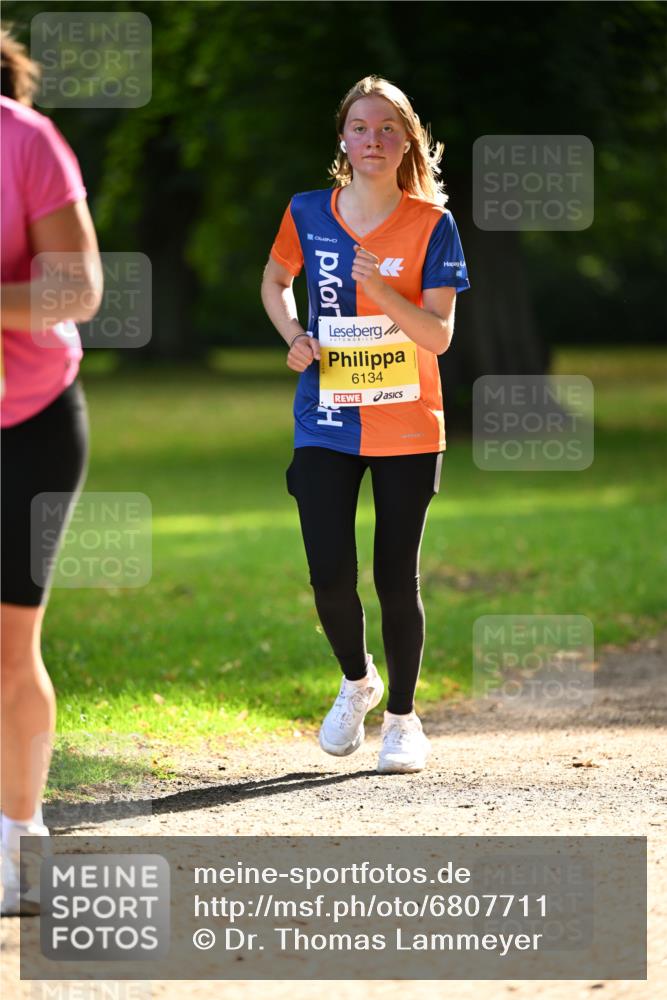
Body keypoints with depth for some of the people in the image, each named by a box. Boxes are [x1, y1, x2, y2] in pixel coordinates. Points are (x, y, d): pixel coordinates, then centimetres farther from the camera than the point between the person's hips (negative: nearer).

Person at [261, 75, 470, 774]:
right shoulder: (309, 214, 0)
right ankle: (357, 681, 25)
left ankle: (402, 716, 20)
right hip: (325, 424, 2)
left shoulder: (432, 225, -7)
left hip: (407, 429, -2)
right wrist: (294, 337, 0)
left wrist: (383, 292, -27)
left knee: (396, 579, 1)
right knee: (330, 577, -5)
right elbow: (275, 281, 19)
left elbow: (439, 335, -12)